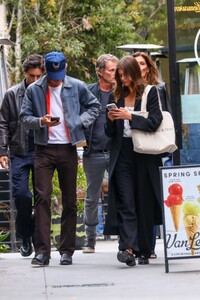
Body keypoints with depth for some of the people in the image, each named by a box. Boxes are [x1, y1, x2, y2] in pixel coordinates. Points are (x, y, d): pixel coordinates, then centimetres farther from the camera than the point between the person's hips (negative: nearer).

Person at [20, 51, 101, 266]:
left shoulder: (77, 87, 3)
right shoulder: (34, 90, 2)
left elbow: (95, 106, 16)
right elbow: (24, 117, 5)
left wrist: (80, 122, 0)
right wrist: (41, 121, -15)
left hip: (68, 149, 1)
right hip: (44, 149, -1)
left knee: (69, 200, 5)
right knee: (42, 197, -10)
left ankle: (67, 250, 12)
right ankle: (42, 251, -10)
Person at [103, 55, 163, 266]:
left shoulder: (150, 93, 1)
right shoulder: (116, 97, 12)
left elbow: (154, 122, -10)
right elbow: (110, 133, 15)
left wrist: (130, 117, -16)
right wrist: (111, 120, -6)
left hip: (144, 156, -2)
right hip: (122, 156, 2)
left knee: (144, 203, 3)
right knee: (125, 203, -10)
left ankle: (144, 250, 11)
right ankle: (128, 247, -21)